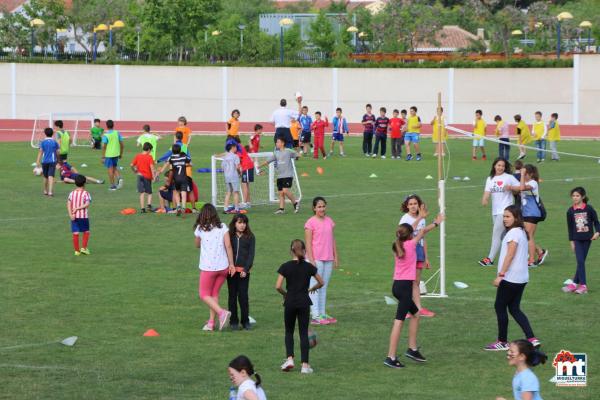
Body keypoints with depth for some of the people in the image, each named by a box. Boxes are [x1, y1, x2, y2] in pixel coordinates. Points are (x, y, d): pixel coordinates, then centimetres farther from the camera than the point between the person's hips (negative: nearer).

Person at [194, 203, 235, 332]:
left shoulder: (200, 229, -4)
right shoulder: (223, 227, -1)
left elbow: (197, 245, 12)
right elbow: (228, 246, -5)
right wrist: (231, 264, -1)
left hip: (208, 267, -3)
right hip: (223, 266, 3)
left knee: (204, 294, 8)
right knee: (214, 293, 16)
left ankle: (222, 312, -14)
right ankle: (211, 322, 13)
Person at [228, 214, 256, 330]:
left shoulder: (250, 237, 2)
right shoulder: (229, 236, 5)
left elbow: (251, 254, -1)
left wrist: (246, 269, -10)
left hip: (244, 270, -1)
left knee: (243, 296, -4)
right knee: (232, 296, 5)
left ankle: (245, 321, 5)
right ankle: (234, 321, 11)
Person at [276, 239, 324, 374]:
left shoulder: (285, 267, -7)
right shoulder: (308, 267, -2)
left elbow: (278, 286, -12)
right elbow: (321, 283, 7)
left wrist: (285, 294, 7)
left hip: (290, 303, -1)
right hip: (304, 303, 1)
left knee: (289, 332, 16)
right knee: (303, 333, 6)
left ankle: (289, 358, 0)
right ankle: (305, 364, 1)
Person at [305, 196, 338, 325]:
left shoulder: (329, 221, 10)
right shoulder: (310, 223, -9)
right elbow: (308, 243, -11)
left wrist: (335, 257, 12)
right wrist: (311, 260, -16)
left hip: (328, 259, 6)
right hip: (316, 259, -6)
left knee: (324, 287, 12)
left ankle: (322, 313, 18)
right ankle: (315, 316, -4)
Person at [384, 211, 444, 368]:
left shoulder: (397, 246, 9)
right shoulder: (410, 245, -8)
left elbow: (409, 231, 26)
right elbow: (422, 232, 7)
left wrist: (421, 217, 37)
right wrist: (436, 223, 23)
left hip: (397, 285, 8)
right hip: (405, 286, -8)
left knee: (415, 314, 22)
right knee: (399, 321, -10)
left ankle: (412, 349, 22)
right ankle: (391, 357, -14)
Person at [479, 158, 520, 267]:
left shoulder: (509, 177, -2)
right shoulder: (490, 179, 12)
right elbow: (487, 192, 2)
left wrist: (511, 187, -18)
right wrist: (484, 200, -19)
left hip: (505, 210, -6)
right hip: (495, 211, 6)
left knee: (496, 233, -12)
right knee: (503, 236, 11)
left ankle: (490, 259, -13)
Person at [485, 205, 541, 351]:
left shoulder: (513, 233, -14)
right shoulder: (521, 232, 15)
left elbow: (510, 255, -20)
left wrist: (501, 274, -22)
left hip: (510, 278, -10)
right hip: (521, 278, 10)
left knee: (500, 307, 3)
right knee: (515, 309, 12)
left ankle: (502, 342, 10)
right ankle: (532, 339, 3)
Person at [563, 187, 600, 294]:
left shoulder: (589, 209, -4)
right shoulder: (570, 211, 0)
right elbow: (570, 227, 5)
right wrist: (571, 241, 4)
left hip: (587, 238, 0)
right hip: (577, 239, 0)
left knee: (581, 261, 5)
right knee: (580, 261, -8)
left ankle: (575, 283, 13)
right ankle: (583, 285, -6)